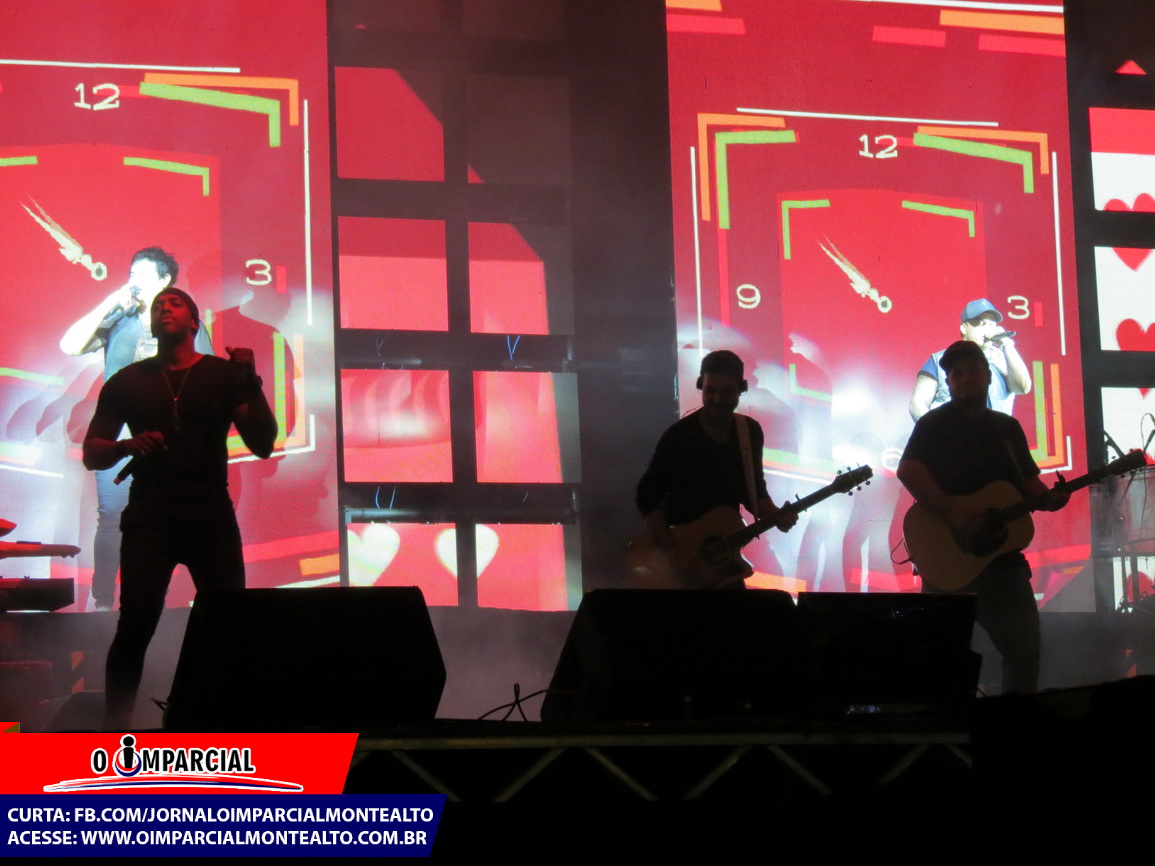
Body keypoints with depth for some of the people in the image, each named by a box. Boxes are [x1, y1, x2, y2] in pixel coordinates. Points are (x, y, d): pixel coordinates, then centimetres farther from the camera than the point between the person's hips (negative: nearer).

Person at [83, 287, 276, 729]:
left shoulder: (224, 374, 10)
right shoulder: (128, 381, 13)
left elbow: (263, 445, 3)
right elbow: (92, 454, 14)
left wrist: (252, 386, -11)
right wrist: (127, 446, -8)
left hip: (211, 514, 0)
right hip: (149, 515, 0)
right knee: (136, 623, -14)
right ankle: (115, 727, -11)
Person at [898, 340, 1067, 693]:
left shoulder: (1008, 428, 17)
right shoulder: (934, 424, -2)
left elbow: (1027, 481, 20)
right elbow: (908, 470, -16)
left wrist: (1047, 497, -4)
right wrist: (951, 511, -27)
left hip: (1002, 555, 6)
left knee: (1025, 650, 4)